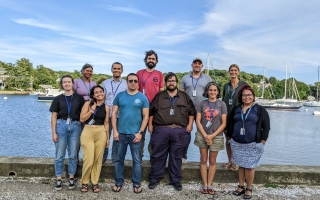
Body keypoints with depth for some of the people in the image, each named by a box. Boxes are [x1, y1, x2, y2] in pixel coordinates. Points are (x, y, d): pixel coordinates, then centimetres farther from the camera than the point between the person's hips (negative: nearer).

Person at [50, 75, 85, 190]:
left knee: (73, 155, 6)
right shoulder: (58, 99, 6)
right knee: (59, 155, 4)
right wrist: (54, 132, -3)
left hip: (75, 126, 0)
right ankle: (59, 179, 15)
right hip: (61, 125, 0)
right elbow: (54, 117, 5)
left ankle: (71, 178, 19)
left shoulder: (79, 98, 6)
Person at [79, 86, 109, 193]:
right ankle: (84, 182, 14)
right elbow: (82, 119, -5)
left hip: (101, 133, 3)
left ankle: (95, 182, 21)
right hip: (88, 132, -2)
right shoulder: (88, 104, 0)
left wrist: (107, 138, 9)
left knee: (98, 159, 6)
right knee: (89, 160, -7)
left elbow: (106, 123, 10)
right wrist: (92, 110, -13)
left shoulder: (106, 107, 6)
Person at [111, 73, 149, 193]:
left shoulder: (143, 98, 0)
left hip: (135, 134, -1)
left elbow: (146, 116, -1)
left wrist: (140, 132, -9)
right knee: (119, 159, 10)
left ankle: (137, 183, 19)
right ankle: (119, 182, 24)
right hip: (121, 133, 2)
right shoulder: (120, 96, 4)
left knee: (137, 160, 6)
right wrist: (115, 131, -4)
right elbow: (114, 113, 4)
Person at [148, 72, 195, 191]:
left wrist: (190, 124, 1)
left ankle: (176, 180, 21)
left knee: (176, 157, 9)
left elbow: (192, 111, 11)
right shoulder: (159, 96, 9)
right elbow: (151, 111, 10)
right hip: (160, 130, 0)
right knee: (158, 156, 6)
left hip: (180, 131, 0)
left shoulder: (185, 97, 10)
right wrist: (150, 124, 3)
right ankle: (154, 179, 19)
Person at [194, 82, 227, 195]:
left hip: (216, 137, -1)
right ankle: (205, 185, 15)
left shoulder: (222, 104, 0)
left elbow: (223, 123, -3)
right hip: (202, 136, 1)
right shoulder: (202, 104, 2)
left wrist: (212, 135, -10)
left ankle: (209, 185, 18)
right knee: (203, 160, 5)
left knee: (212, 161, 8)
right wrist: (205, 135, -10)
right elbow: (198, 121, -2)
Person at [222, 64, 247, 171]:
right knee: (228, 139, 9)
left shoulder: (243, 85, -1)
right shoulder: (226, 86, 11)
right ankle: (229, 161, 21)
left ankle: (236, 162, 14)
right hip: (226, 115, 4)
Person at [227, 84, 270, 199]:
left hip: (253, 144, -3)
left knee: (249, 166, 1)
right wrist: (229, 137, 13)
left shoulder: (260, 110, -1)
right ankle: (241, 187, 24)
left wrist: (263, 140, -6)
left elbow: (266, 126, -1)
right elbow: (231, 124, 17)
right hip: (237, 143, 4)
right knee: (241, 165, 11)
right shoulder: (236, 109, 10)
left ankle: (249, 189, 16)